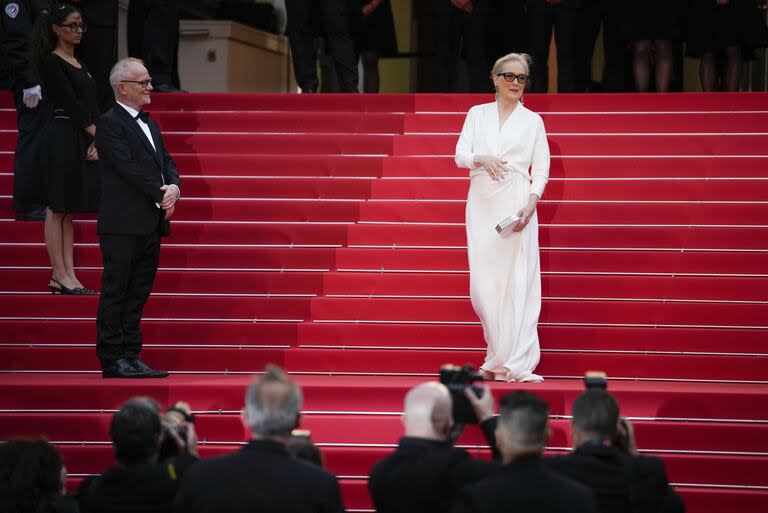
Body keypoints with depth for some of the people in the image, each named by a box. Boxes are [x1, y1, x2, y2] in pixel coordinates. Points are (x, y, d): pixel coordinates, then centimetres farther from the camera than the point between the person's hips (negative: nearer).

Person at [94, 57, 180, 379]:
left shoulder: (148, 125, 19)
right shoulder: (110, 124, -8)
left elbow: (166, 163, 14)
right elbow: (128, 167, -16)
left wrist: (174, 187, -7)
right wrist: (160, 195, -15)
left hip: (151, 225, 8)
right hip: (123, 226, -8)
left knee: (138, 294, 9)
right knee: (116, 292, -3)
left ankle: (130, 357, 13)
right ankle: (112, 360, -1)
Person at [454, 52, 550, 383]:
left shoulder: (532, 120, 10)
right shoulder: (477, 114, 14)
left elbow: (541, 167, 4)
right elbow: (460, 155, 5)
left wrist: (531, 202, -13)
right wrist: (481, 159, -18)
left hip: (517, 203, -2)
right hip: (482, 202, 2)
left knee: (517, 280, -9)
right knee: (483, 281, -1)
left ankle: (515, 363, -10)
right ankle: (498, 358, 15)